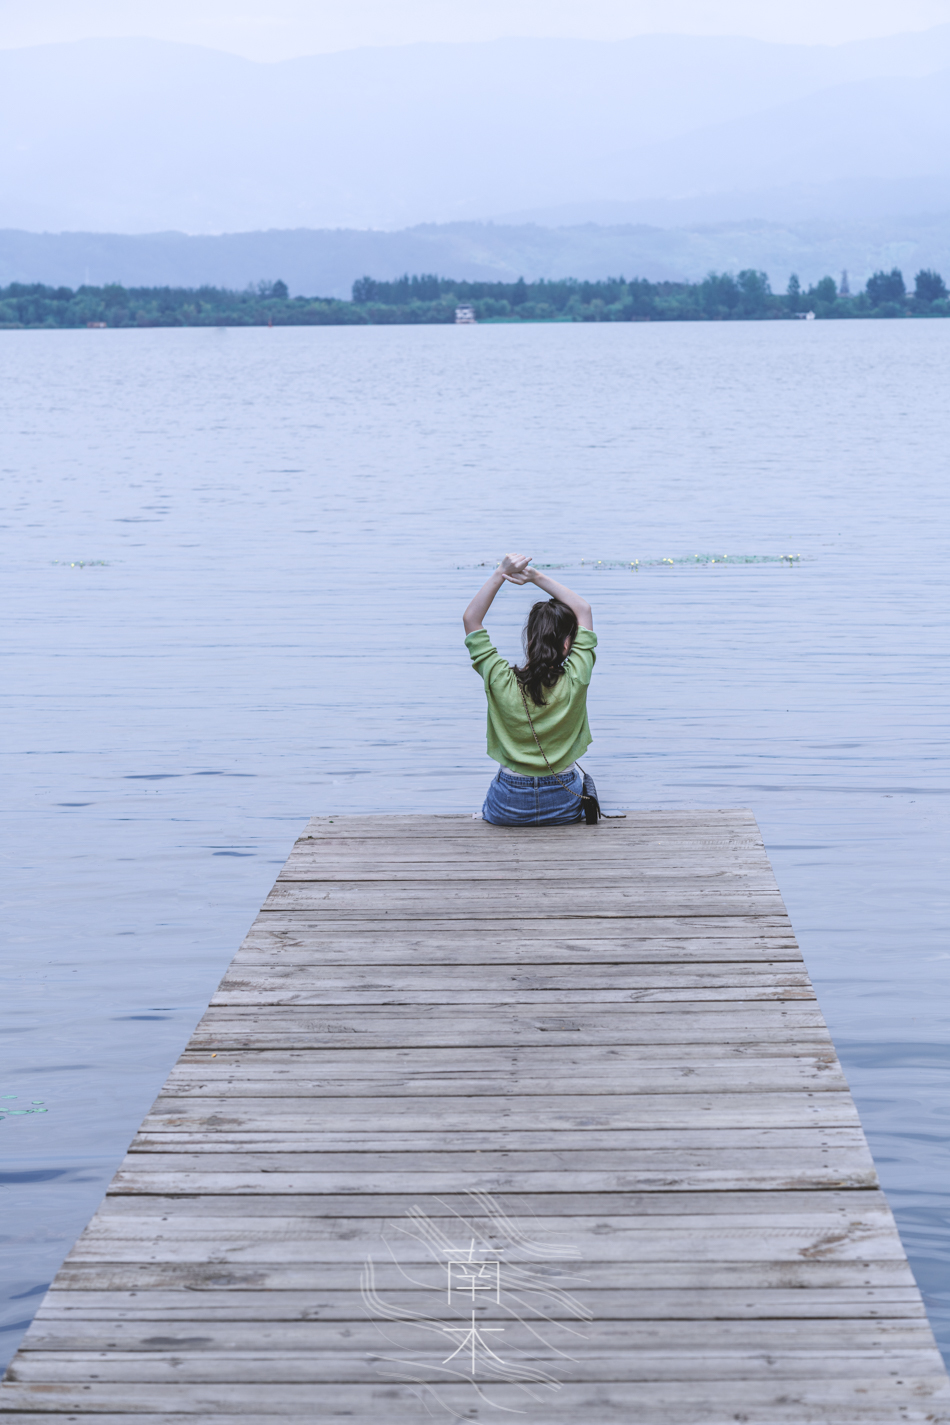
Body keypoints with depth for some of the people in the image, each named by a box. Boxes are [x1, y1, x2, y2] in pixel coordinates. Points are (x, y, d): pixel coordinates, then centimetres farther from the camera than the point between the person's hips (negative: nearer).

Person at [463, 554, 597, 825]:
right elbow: (583, 609, -6)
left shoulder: (501, 683, -22)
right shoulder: (574, 682, -20)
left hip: (509, 810, 1)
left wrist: (501, 574, -14)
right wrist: (535, 576, -8)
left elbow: (470, 619, -8)